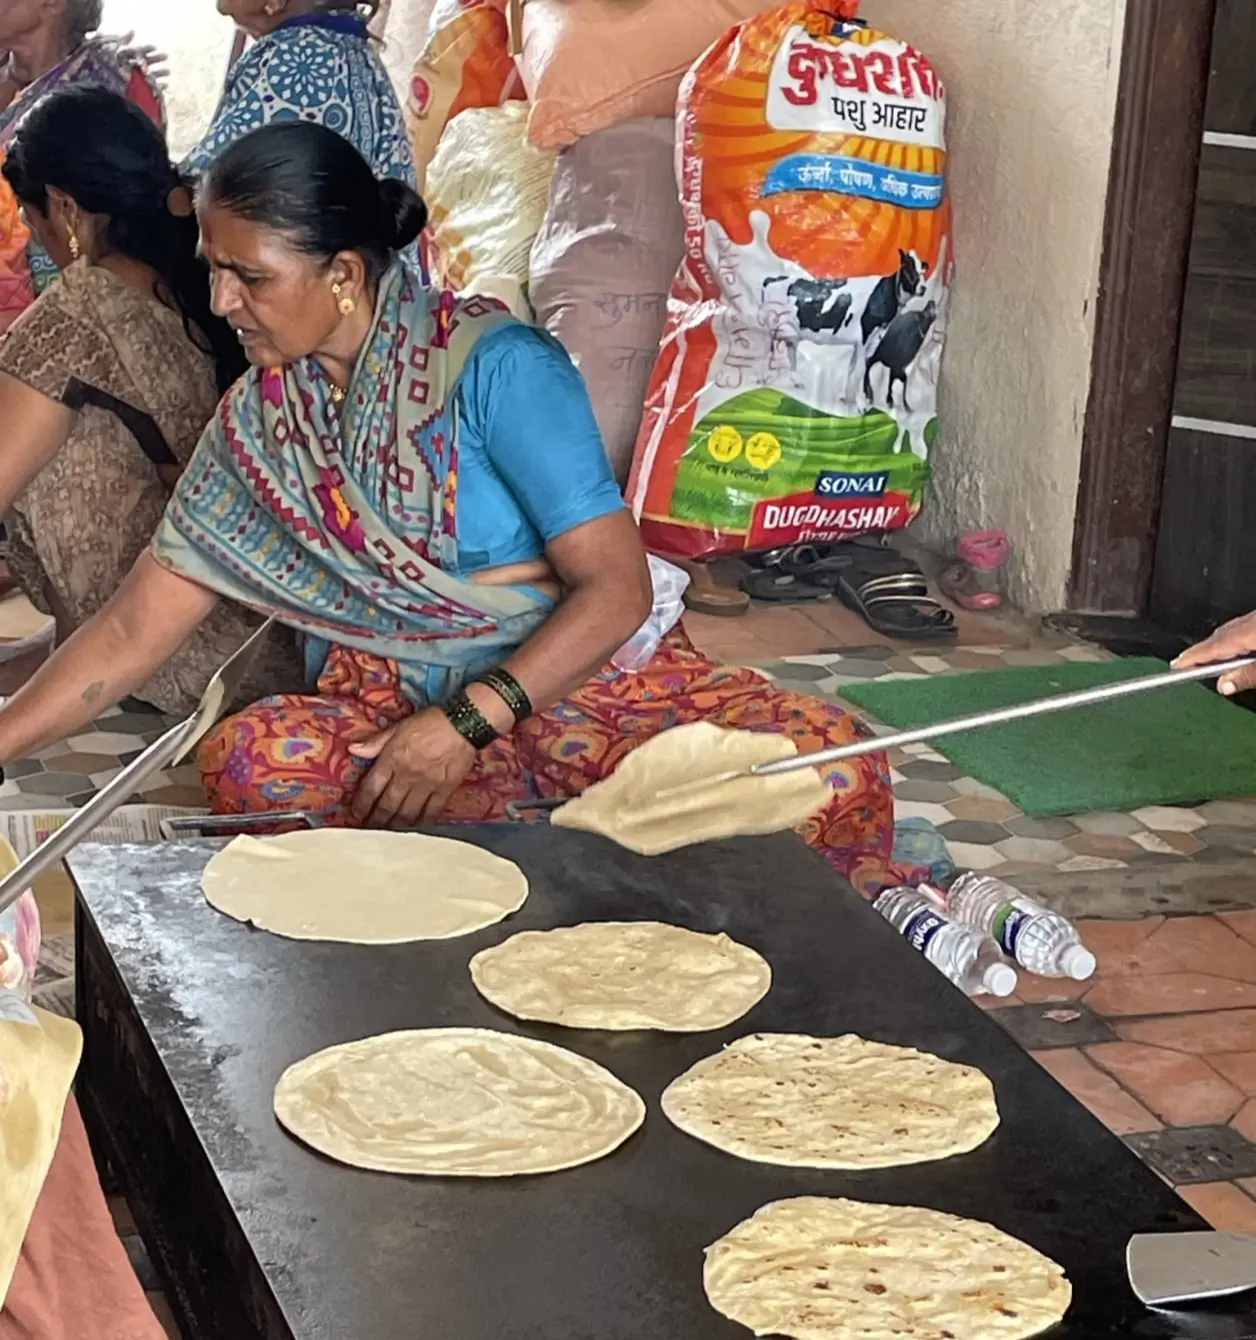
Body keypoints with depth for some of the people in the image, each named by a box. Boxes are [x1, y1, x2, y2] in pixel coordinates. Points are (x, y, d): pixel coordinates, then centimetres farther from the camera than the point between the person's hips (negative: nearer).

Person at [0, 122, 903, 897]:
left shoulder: (493, 365, -12)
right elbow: (135, 631, 6)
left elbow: (618, 587, -15)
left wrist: (467, 721, -24)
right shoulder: (256, 425, 4)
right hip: (393, 710, 5)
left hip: (584, 678, -4)